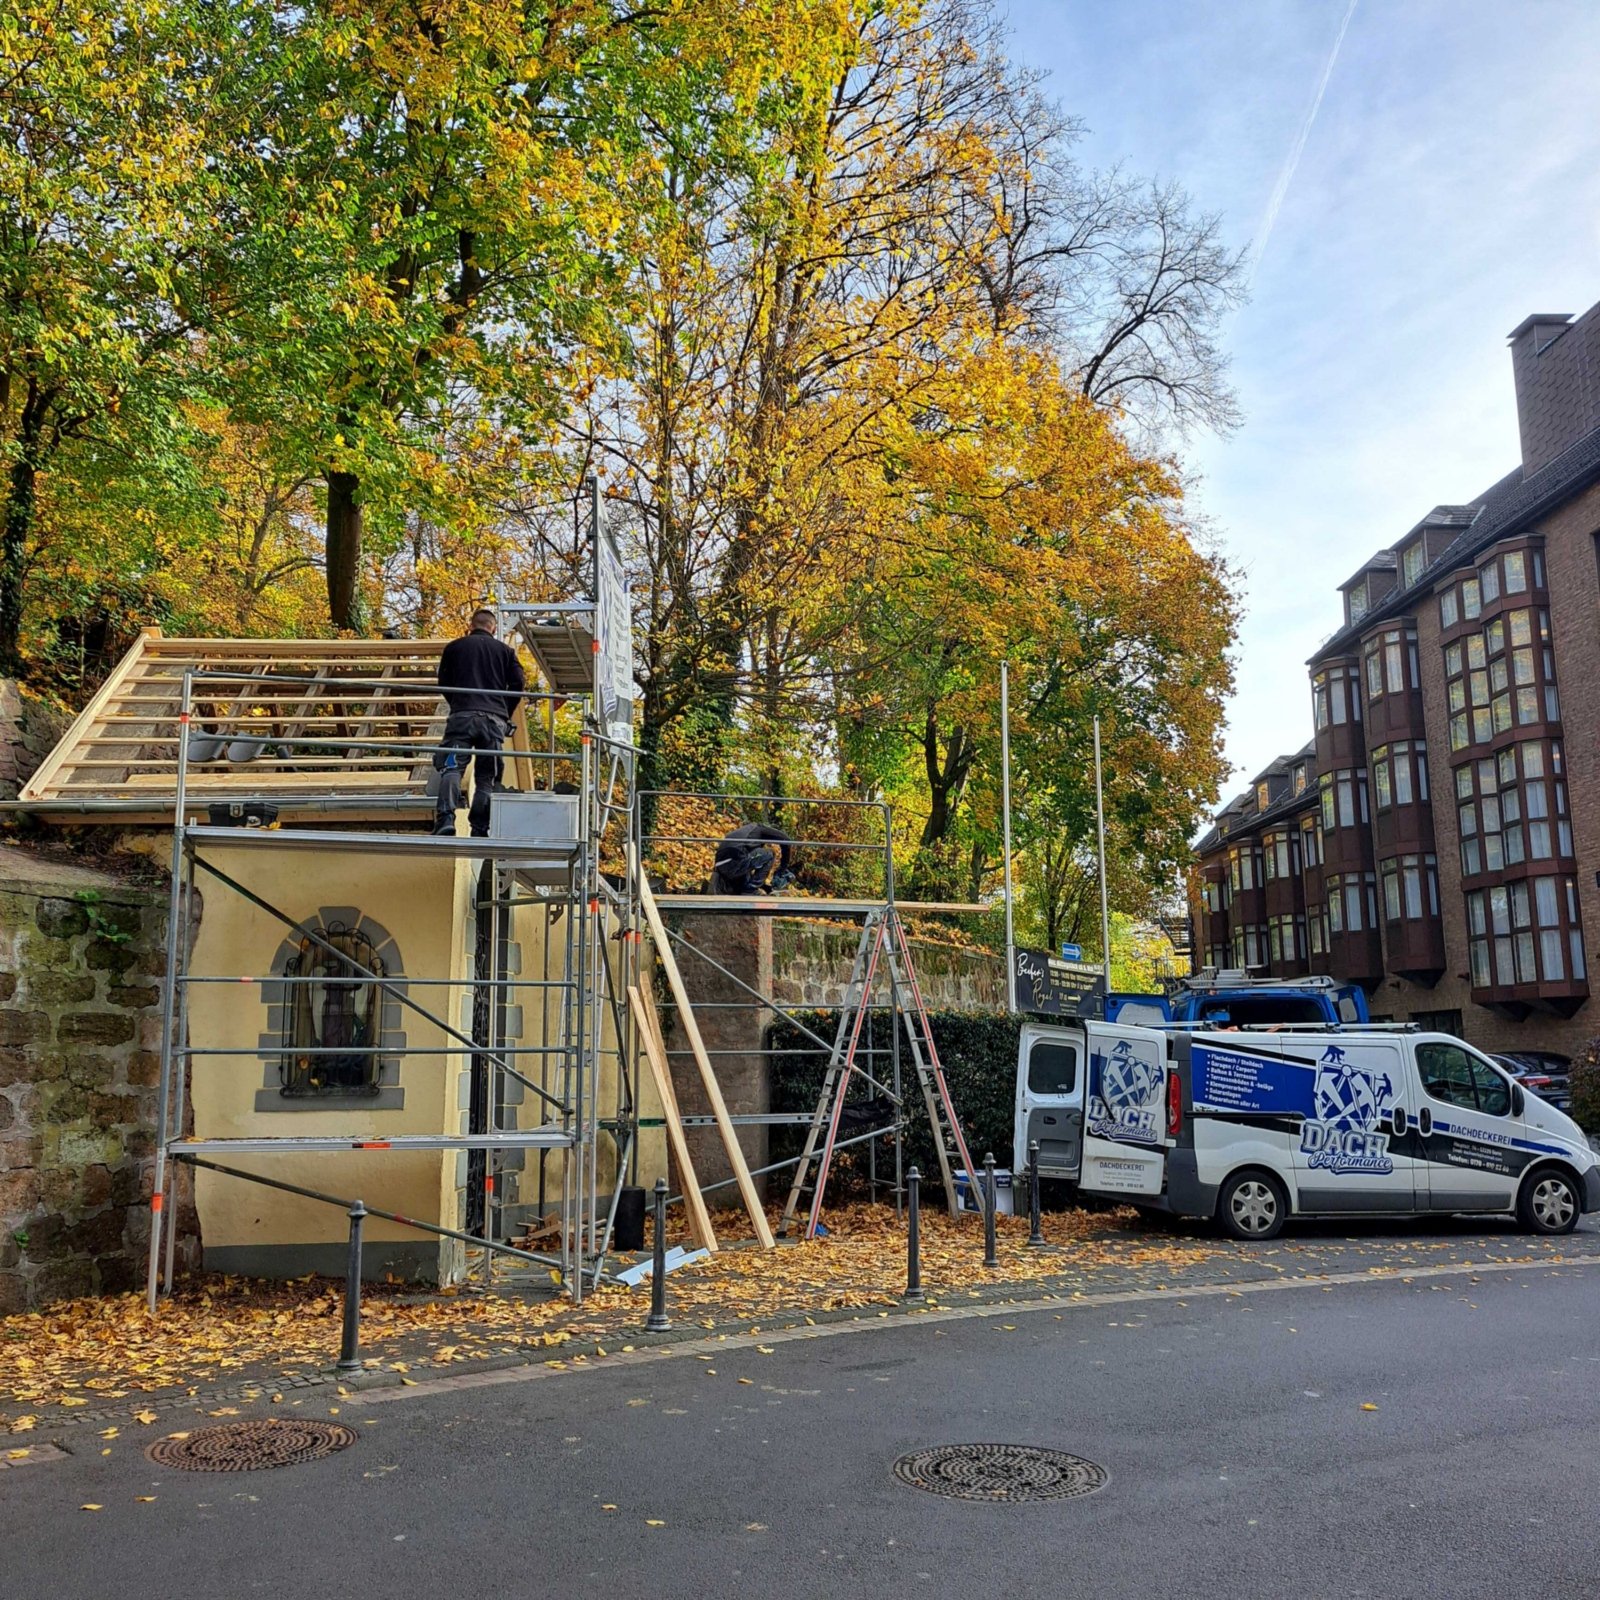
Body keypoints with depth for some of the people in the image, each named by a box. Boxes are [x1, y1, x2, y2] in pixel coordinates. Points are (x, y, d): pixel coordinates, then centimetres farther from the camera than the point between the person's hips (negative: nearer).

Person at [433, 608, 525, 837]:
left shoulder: (454, 647, 15)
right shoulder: (505, 650, 17)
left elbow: (443, 682, 17)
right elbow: (518, 684, 9)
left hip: (462, 716, -1)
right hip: (495, 720, 1)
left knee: (451, 768, -6)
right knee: (486, 777, 4)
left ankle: (446, 817, -28)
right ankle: (479, 830, -3)